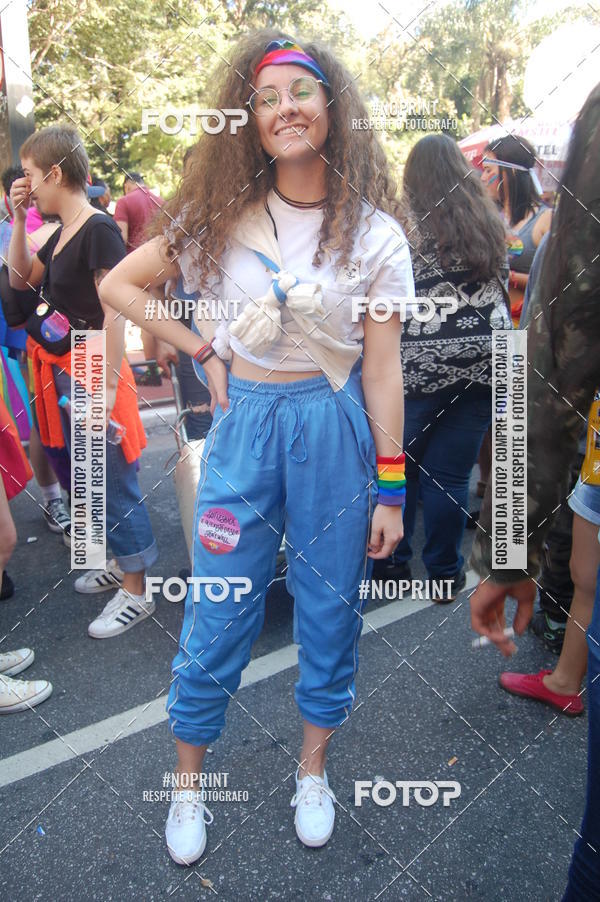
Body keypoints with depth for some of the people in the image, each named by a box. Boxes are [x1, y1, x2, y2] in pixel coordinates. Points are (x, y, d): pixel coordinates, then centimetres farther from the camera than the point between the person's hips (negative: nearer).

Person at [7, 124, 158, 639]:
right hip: (61, 374, 10)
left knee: (114, 485, 0)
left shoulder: (99, 229, -15)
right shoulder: (61, 233, 12)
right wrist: (19, 219, 9)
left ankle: (137, 594, 14)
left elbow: (115, 311, -21)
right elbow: (20, 279, 21)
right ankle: (121, 564, 38)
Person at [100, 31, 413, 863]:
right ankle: (188, 784, 32)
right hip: (245, 423, 1)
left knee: (330, 613, 12)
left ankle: (312, 770, 36)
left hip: (336, 430, 0)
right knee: (217, 616, 8)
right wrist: (204, 349, 0)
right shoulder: (222, 216, 2)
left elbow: (383, 370, -3)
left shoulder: (374, 231, -1)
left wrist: (391, 489, -5)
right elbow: (119, 284, 10)